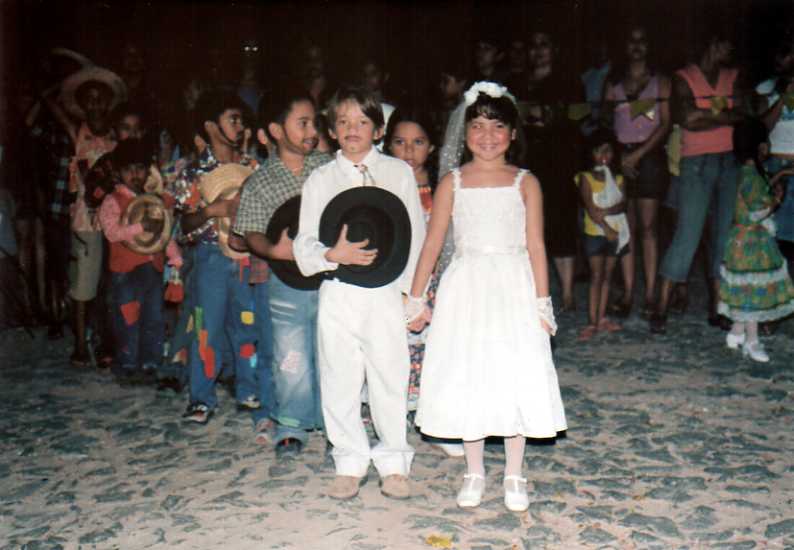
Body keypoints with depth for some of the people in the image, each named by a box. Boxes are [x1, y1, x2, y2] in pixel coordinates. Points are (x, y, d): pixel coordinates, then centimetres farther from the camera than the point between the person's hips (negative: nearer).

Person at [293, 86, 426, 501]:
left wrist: (412, 290, 2)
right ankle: (350, 462, 23)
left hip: (386, 291, -1)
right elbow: (304, 245, 2)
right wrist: (333, 255, -18)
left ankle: (393, 462, 21)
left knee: (390, 376, 4)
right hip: (338, 292, 1)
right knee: (340, 380, 6)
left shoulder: (398, 172, 6)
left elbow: (415, 234, 8)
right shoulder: (320, 179, 7)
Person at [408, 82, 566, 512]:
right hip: (466, 290, 1)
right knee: (466, 380, 5)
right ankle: (474, 471, 22)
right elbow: (432, 242, 4)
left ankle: (513, 474, 18)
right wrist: (416, 298, 2)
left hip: (514, 289, -1)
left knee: (516, 379, 1)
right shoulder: (452, 183, 4)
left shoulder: (525, 183, 3)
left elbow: (536, 246, 1)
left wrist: (542, 302, -3)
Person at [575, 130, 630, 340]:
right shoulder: (586, 178, -3)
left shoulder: (617, 178, 10)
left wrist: (606, 211, -20)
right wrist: (606, 228, -19)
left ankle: (602, 318, 16)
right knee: (596, 277, -6)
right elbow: (590, 208, -12)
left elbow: (623, 204, -2)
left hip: (616, 232, 4)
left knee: (607, 276, 9)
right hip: (595, 233, -4)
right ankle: (592, 322, -5)